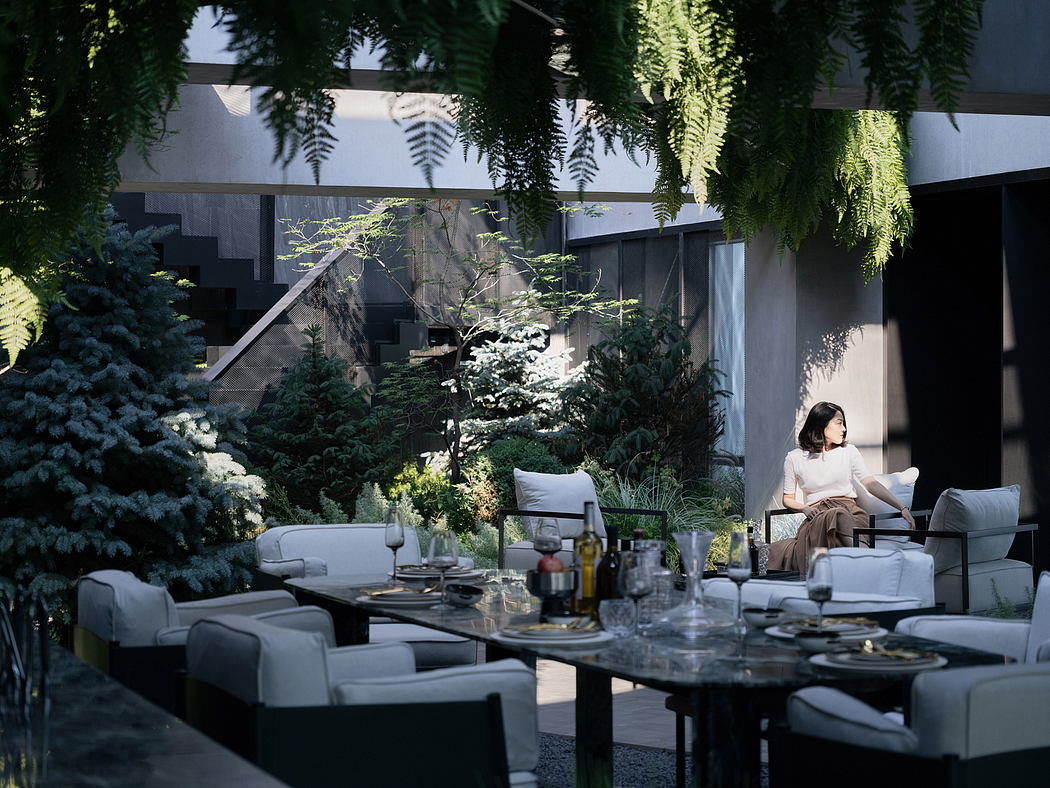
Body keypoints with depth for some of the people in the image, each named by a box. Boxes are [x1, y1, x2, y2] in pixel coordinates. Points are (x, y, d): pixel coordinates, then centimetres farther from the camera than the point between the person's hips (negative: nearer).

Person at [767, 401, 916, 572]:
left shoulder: (849, 452, 15)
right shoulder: (794, 459, 11)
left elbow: (871, 484, 6)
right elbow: (788, 499, 18)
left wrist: (902, 507, -6)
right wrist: (804, 508, -5)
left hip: (849, 511, 2)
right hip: (817, 517, -2)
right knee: (839, 517, -40)